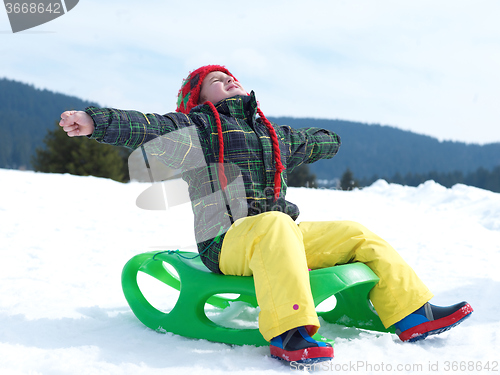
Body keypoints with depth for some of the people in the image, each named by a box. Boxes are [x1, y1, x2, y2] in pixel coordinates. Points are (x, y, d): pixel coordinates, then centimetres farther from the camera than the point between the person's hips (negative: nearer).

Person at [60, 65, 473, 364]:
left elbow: (313, 141, 48)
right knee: (275, 223, -39)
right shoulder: (195, 128, 5)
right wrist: (94, 121, -27)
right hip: (226, 242, -7)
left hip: (282, 235, 7)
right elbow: (143, 127, -12)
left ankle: (412, 313, 5)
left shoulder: (275, 135, 25)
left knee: (356, 234, 2)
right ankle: (287, 333, -50)